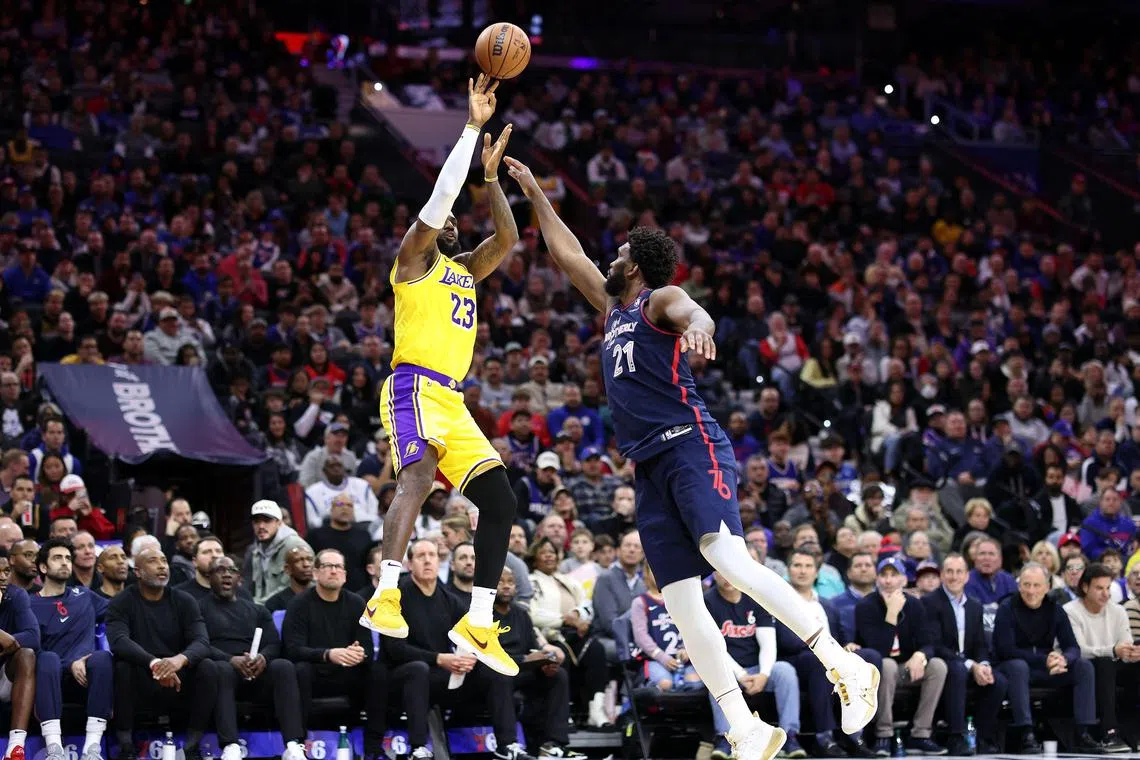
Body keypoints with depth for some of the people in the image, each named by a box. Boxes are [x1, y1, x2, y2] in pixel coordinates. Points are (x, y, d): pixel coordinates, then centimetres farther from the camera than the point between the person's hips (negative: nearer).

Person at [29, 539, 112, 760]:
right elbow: (34, 651, -7)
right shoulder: (32, 606, 5)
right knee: (48, 658, -37)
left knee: (103, 657, -32)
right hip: (53, 675, -3)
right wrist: (71, 664, -20)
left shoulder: (83, 596, 20)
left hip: (86, 674, 3)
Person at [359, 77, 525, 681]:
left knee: (499, 500, 3)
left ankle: (478, 623, 7)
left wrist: (491, 174, 16)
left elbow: (507, 237, 21)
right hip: (415, 387, -9)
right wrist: (472, 126, -5)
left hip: (452, 402, 9)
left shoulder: (464, 270, 27)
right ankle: (384, 598, -47)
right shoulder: (414, 259, 5)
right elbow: (441, 194, -6)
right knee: (419, 474, -32)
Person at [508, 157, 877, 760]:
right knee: (680, 602, -3)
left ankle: (844, 666, -30)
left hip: (691, 446, -8)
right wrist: (534, 194, 39)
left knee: (728, 559, -28)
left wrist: (697, 324, -46)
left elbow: (687, 309, -22)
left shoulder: (660, 300, 2)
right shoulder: (614, 309, 26)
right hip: (650, 469, 8)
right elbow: (566, 255, 38)